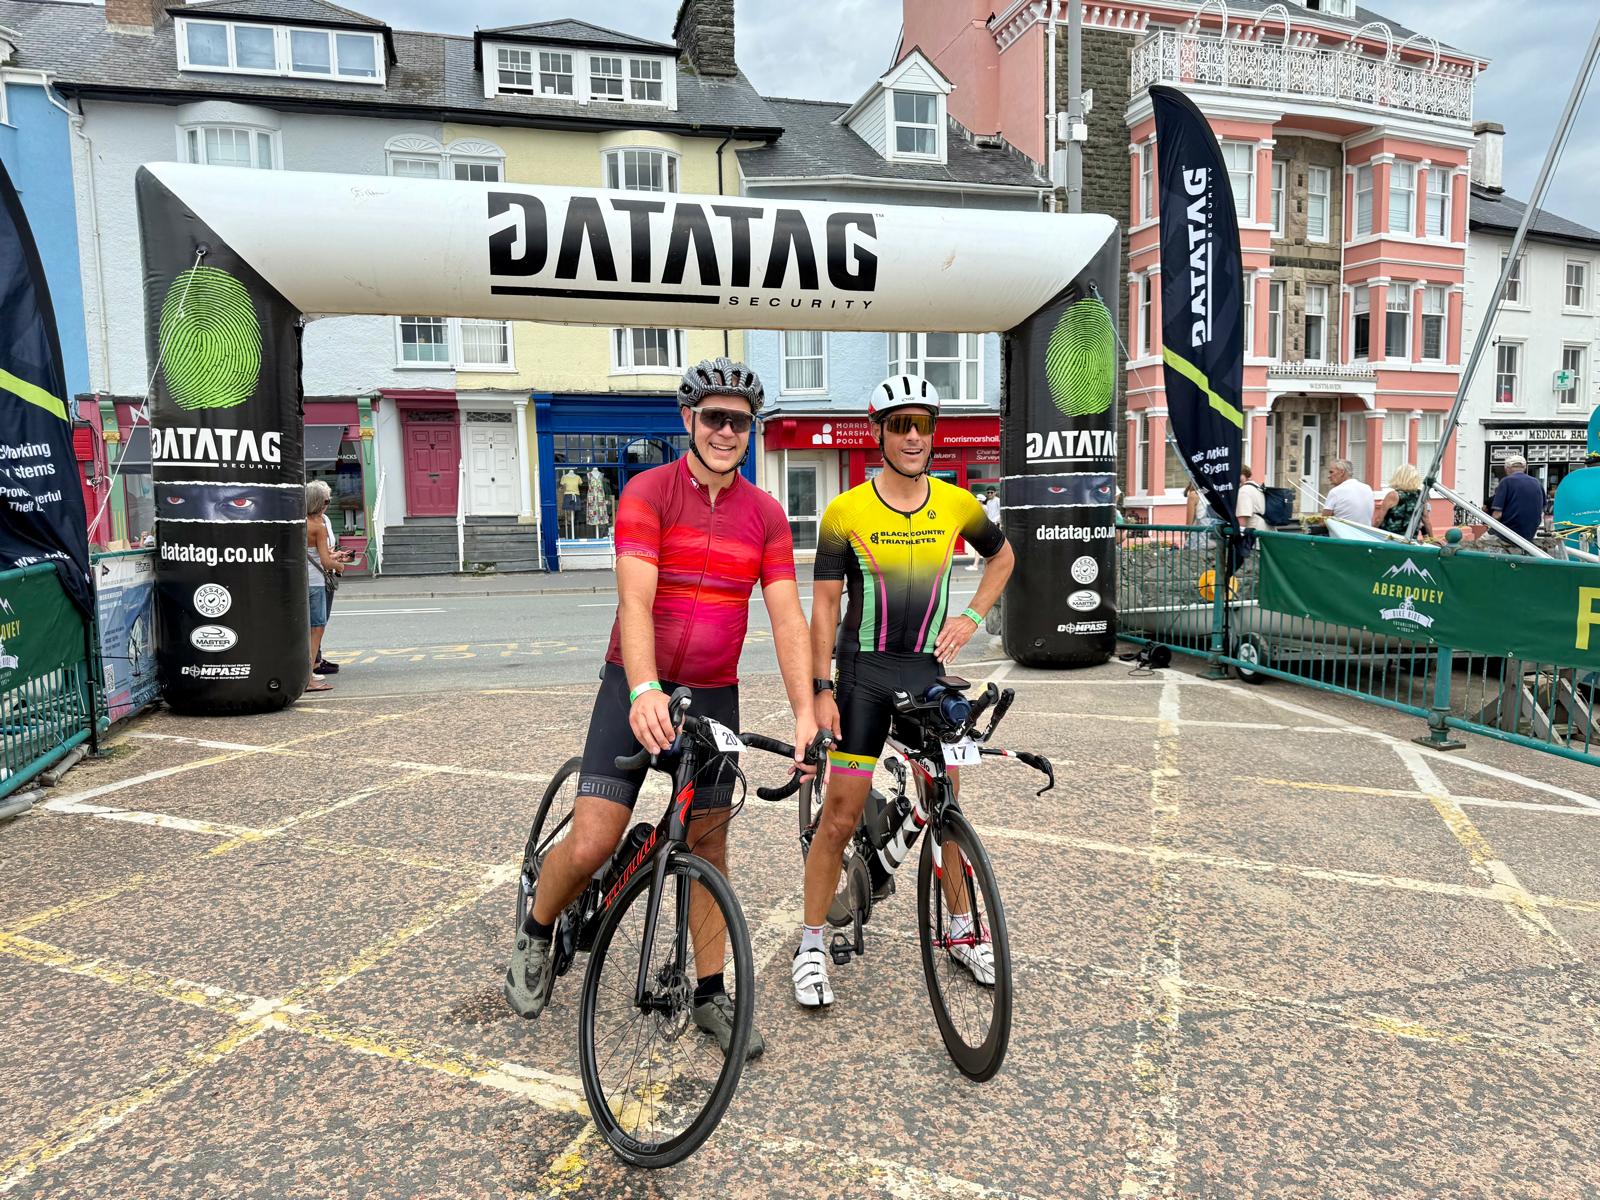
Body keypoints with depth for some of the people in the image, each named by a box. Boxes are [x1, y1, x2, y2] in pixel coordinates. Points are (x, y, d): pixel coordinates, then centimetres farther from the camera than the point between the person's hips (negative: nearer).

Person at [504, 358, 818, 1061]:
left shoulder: (765, 513, 1)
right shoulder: (648, 492, -11)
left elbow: (787, 617, -5)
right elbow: (635, 600, -22)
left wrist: (804, 712, -15)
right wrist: (644, 691, -38)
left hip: (714, 694, 4)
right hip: (638, 690, -3)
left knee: (708, 842, 9)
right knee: (591, 844, -10)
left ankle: (710, 993, 24)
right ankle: (536, 935, 22)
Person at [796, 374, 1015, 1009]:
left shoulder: (957, 504, 0)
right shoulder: (845, 512, -9)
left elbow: (1003, 555, 19)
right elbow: (824, 604, -6)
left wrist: (972, 616, 6)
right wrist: (821, 689, -11)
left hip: (930, 669, 3)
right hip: (864, 673, -3)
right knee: (841, 813, -2)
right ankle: (811, 948, 13)